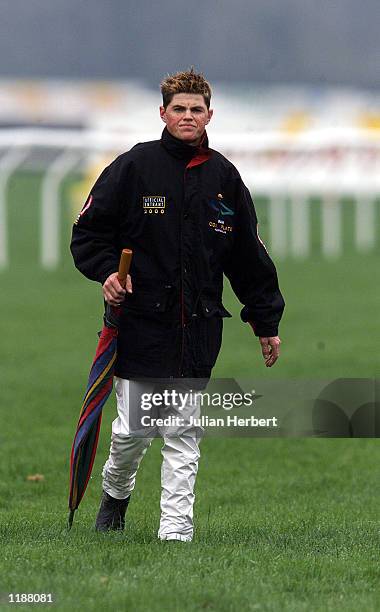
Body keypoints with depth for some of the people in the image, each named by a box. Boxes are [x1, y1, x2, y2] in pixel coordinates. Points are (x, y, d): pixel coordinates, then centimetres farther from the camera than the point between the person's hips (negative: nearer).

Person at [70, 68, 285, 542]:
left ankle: (176, 530, 3)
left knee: (185, 436, 1)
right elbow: (88, 232, 5)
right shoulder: (134, 166, 0)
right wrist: (107, 272, -14)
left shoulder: (224, 178, 10)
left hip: (198, 326, 2)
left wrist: (266, 320, 17)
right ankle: (115, 493, 28)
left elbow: (249, 255, 17)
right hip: (141, 321, -2)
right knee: (133, 430, 0)